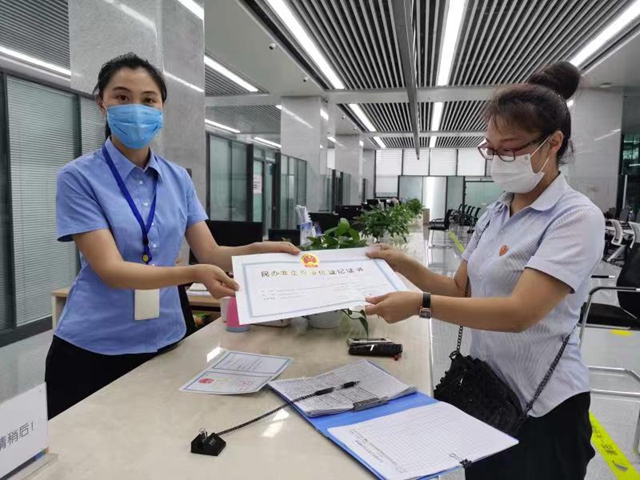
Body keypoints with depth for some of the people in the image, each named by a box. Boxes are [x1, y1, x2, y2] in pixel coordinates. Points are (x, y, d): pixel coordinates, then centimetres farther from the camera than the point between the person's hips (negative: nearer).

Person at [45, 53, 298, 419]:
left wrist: (259, 250, -19)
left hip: (164, 342, 4)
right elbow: (110, 269, -19)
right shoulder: (79, 177, -10)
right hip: (93, 349, -3)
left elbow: (210, 254, 0)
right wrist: (194, 274, -34)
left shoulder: (178, 179, 3)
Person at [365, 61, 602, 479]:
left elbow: (520, 313, -29)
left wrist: (420, 304, -33)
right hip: (487, 390, 7)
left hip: (542, 405, -6)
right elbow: (462, 290, 7)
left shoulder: (576, 218, -18)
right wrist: (404, 265, -6)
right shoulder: (495, 214, 4)